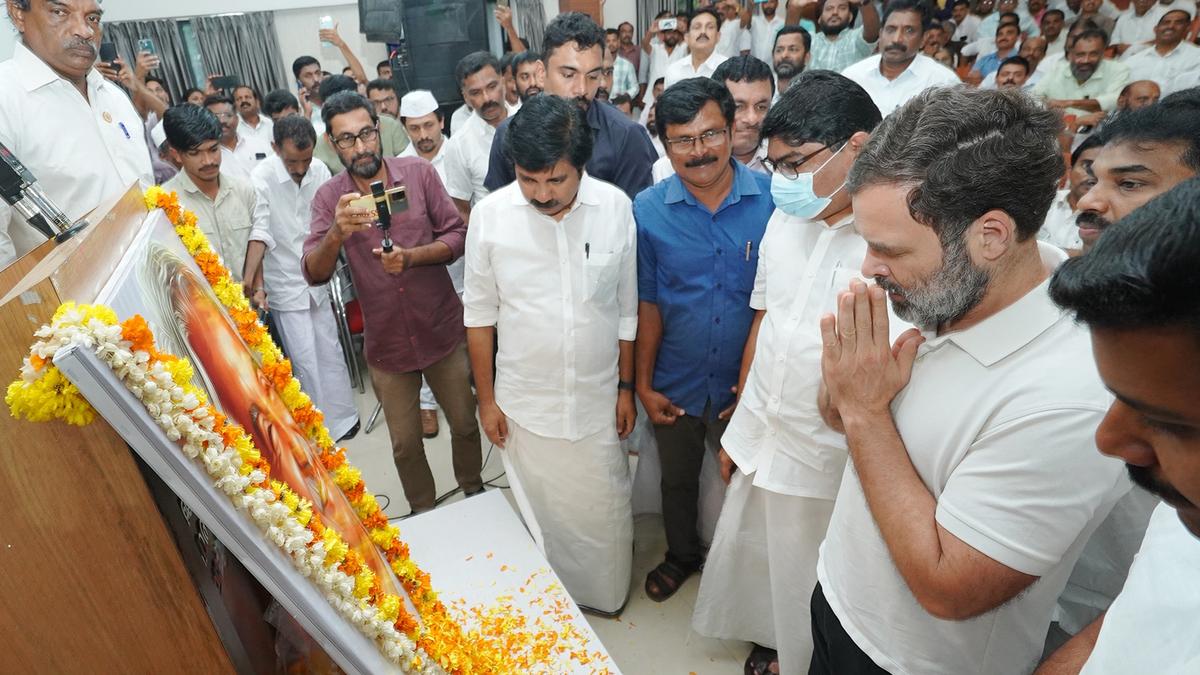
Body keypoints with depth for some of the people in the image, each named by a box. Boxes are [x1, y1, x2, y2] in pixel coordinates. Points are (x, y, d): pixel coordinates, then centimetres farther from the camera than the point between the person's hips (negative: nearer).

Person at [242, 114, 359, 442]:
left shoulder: (319, 171, -5)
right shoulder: (261, 178, -17)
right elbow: (259, 232, -21)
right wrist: (249, 278, -31)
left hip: (316, 279, 4)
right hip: (285, 285, -4)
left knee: (329, 352, 14)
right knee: (305, 360, 2)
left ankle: (343, 416, 31)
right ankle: (327, 427, 17)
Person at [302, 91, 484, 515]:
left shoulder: (418, 172, -7)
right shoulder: (328, 198, -6)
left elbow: (457, 235, -7)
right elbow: (314, 273, -15)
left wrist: (412, 256, -24)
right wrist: (338, 232, -35)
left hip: (442, 331, 0)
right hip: (385, 342, 1)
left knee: (465, 424, 16)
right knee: (405, 444, 15)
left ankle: (473, 490, 44)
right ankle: (423, 512, 42)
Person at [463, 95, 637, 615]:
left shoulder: (615, 207, -11)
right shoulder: (491, 214, -12)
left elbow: (628, 308, 0)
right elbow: (480, 313, -1)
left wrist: (627, 387, 4)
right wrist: (486, 398, 2)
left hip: (598, 399, 1)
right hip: (524, 402, 0)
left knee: (604, 512, 16)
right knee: (543, 513, 17)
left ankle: (606, 597, 46)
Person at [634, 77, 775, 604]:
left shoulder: (774, 199, -14)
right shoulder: (648, 210, -10)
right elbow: (647, 304, -4)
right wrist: (643, 385, -1)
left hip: (745, 383, -1)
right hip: (676, 384, 1)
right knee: (677, 480, 23)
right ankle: (681, 555, 51)